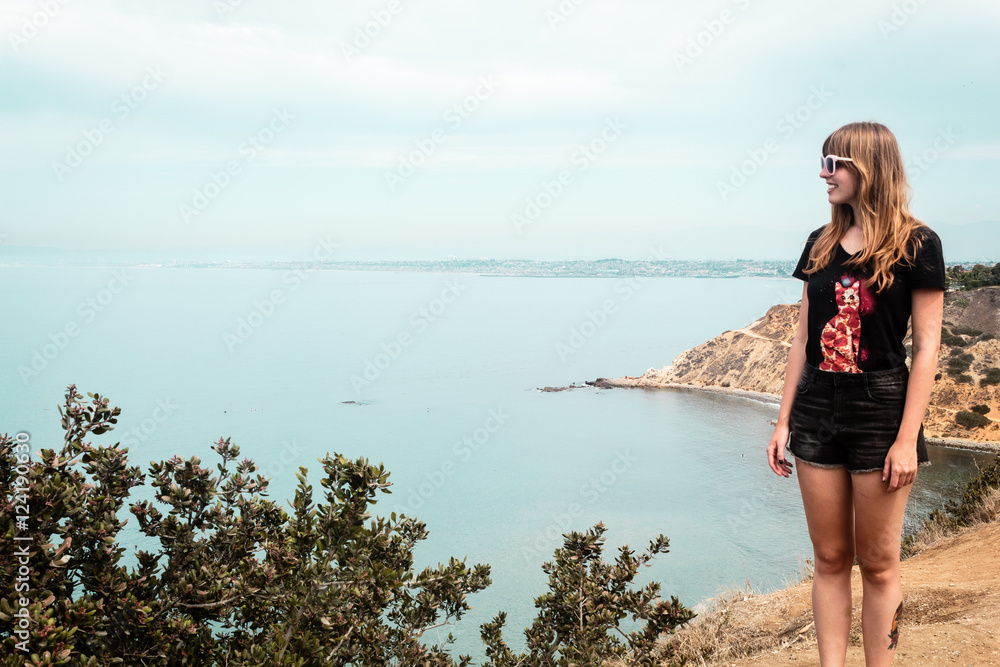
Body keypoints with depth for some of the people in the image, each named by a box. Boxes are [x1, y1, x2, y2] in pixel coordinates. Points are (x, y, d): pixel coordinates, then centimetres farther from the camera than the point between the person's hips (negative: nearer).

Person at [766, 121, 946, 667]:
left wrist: (908, 439, -14)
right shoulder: (821, 245, 9)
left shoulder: (916, 245, -5)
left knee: (877, 563, 6)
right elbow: (803, 338, 10)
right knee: (829, 559, 10)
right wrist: (783, 422, 7)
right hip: (817, 410, 5)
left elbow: (927, 347, -8)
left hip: (881, 409, -4)